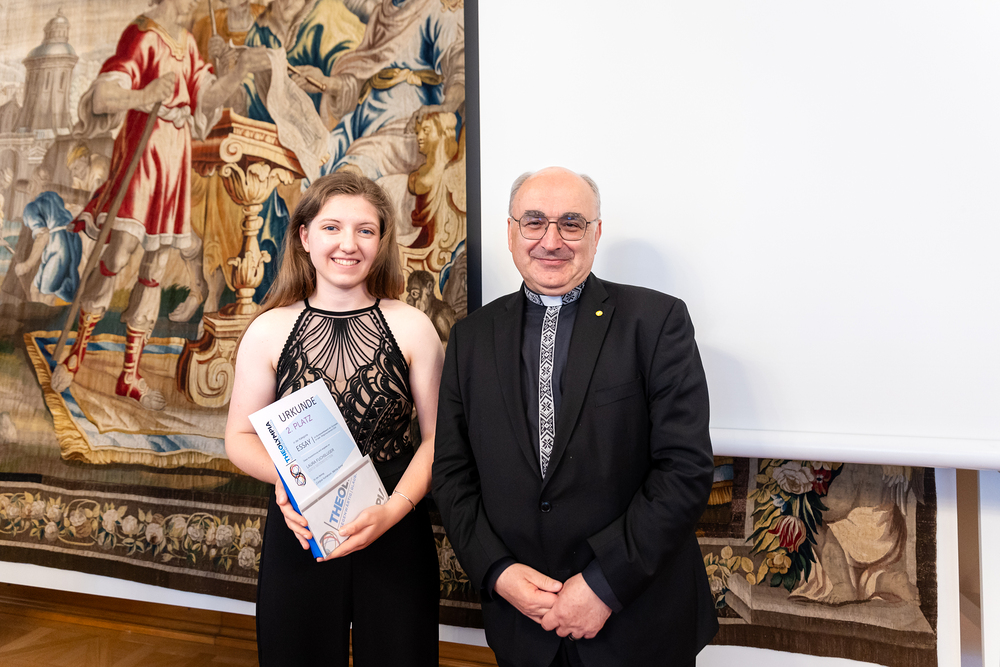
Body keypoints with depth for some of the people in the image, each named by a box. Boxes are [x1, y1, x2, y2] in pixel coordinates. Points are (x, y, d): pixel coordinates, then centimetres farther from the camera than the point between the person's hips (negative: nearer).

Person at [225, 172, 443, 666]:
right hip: (298, 536, 1)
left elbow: (437, 435, -3)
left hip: (394, 535, 0)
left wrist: (394, 508, -17)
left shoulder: (411, 327, -5)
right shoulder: (269, 330, -3)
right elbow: (240, 437, 3)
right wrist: (284, 475, -16)